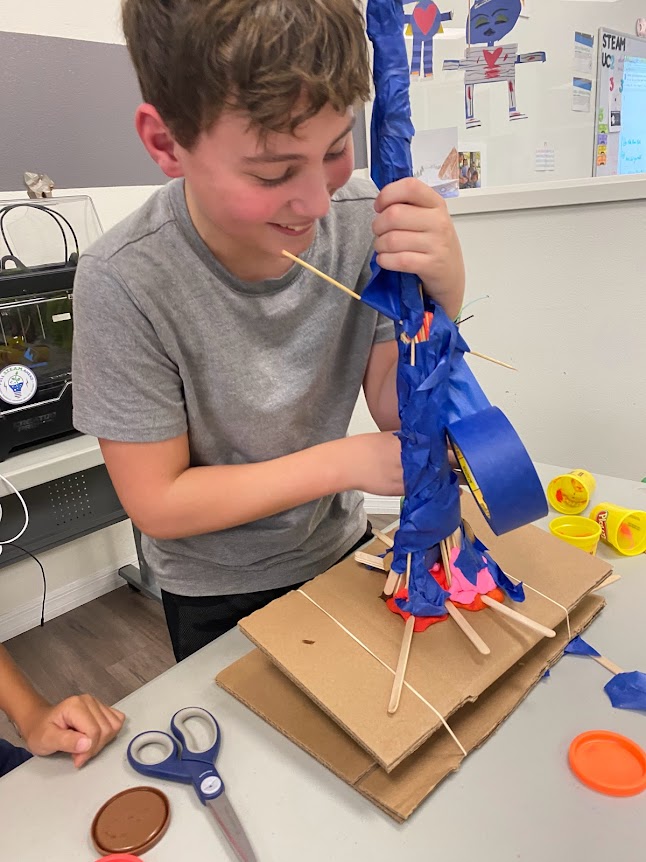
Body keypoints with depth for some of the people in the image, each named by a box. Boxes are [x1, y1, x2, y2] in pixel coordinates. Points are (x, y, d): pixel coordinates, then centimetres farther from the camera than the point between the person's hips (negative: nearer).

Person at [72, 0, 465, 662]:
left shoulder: (363, 220, -20)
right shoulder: (124, 283, -29)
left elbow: (397, 415, -14)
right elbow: (156, 503, -22)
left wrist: (440, 299, -32)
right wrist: (341, 462, -25)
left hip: (339, 547, 4)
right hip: (216, 595, -3)